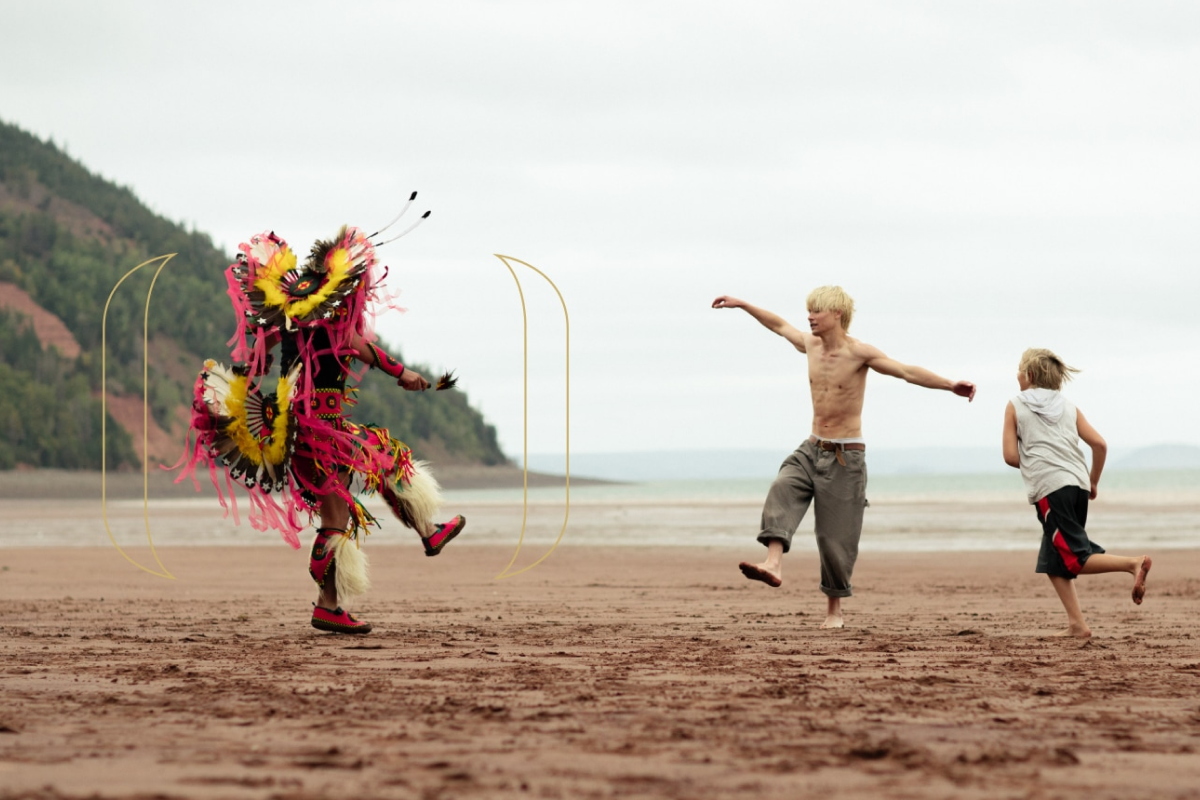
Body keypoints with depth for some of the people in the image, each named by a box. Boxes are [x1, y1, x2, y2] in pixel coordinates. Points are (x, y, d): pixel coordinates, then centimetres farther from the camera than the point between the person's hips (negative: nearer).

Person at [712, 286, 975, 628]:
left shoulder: (858, 353, -14)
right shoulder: (811, 344, 5)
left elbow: (907, 372, -23)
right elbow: (779, 325, 25)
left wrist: (950, 386, -36)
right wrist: (742, 305, 31)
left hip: (845, 458, -6)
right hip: (811, 449, 6)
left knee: (836, 536, -2)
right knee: (781, 492, -23)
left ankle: (834, 610, 11)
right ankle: (774, 565, -37)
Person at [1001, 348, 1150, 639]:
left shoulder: (1015, 406, 7)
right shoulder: (1067, 406, 17)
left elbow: (1011, 456, 1)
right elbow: (1100, 445, 8)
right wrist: (1093, 482, 21)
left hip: (1049, 489, -6)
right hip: (1078, 485, 6)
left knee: (1076, 558, -7)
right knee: (1052, 561, 15)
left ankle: (1133, 563, -29)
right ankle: (1075, 624, 3)